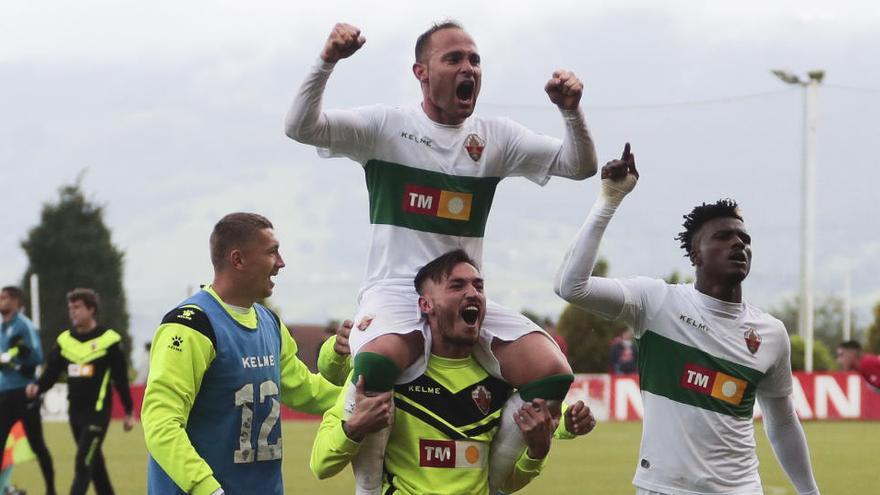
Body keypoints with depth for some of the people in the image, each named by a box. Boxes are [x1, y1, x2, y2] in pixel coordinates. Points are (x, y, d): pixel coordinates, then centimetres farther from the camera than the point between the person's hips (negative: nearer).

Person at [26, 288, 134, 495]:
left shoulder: (109, 340, -6)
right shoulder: (64, 340, 7)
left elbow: (121, 378, -2)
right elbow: (51, 373, 5)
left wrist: (129, 412, 1)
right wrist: (37, 388, -16)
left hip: (98, 412, -6)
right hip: (74, 412, 6)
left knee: (83, 464, -13)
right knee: (94, 463, 14)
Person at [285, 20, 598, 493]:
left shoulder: (496, 137, 9)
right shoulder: (385, 126, 0)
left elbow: (580, 166, 6)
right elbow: (300, 127, -11)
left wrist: (571, 111, -13)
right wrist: (326, 62, -25)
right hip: (395, 292, -4)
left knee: (553, 375, -18)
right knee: (375, 363, -39)